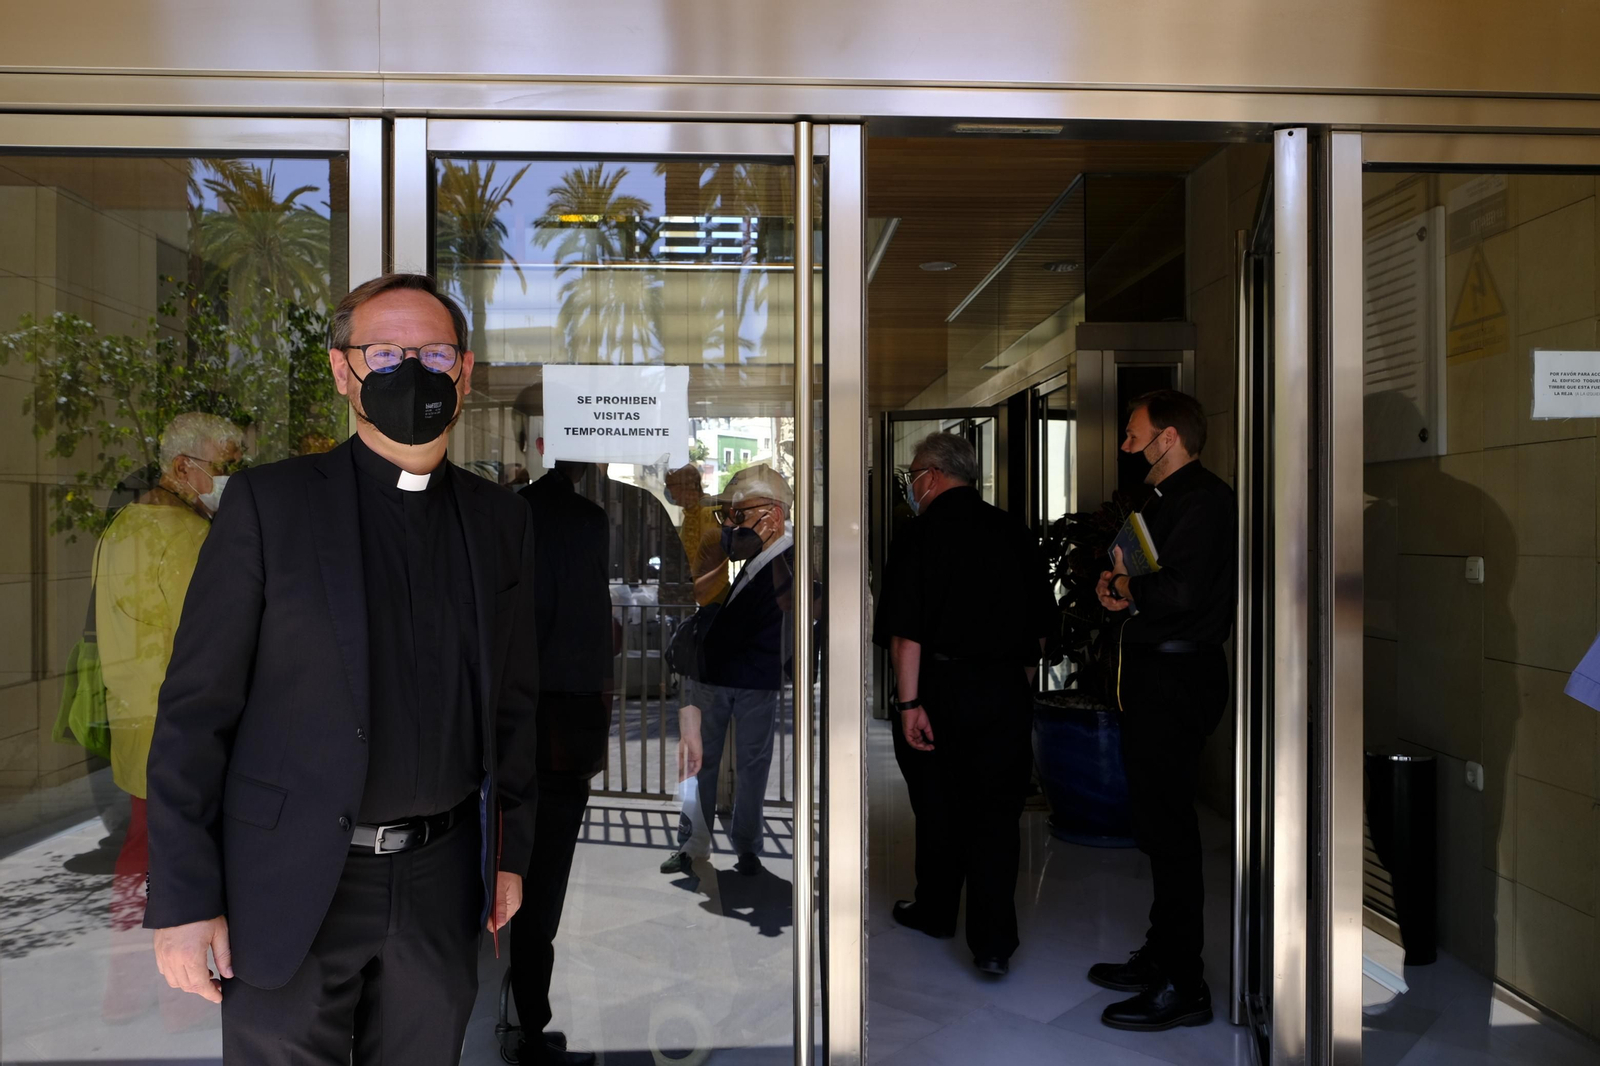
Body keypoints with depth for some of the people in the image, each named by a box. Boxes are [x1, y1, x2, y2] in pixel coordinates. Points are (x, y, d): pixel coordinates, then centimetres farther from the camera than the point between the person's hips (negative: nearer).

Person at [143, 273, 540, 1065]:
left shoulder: (501, 521, 5)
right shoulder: (267, 503, -5)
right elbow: (196, 707, -5)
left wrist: (512, 851, 9)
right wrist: (181, 899, -7)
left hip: (439, 881, 3)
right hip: (290, 881, -2)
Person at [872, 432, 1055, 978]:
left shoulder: (918, 536, -10)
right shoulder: (1014, 532, 4)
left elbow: (905, 631, -16)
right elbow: (1042, 623, 10)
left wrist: (909, 702, -13)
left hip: (940, 686, -3)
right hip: (1006, 689, 3)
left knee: (939, 806, 13)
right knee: (997, 809, 5)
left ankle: (935, 911, 32)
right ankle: (993, 943, 5)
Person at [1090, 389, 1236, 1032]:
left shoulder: (1204, 498, -14)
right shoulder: (1165, 498, 18)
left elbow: (1182, 590, -27)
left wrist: (1130, 589, -9)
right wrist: (1118, 583, 3)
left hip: (1178, 677, -10)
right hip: (1154, 673, 10)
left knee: (1167, 827, -5)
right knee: (1158, 820, 16)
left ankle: (1183, 986, 5)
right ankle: (1161, 957, 29)